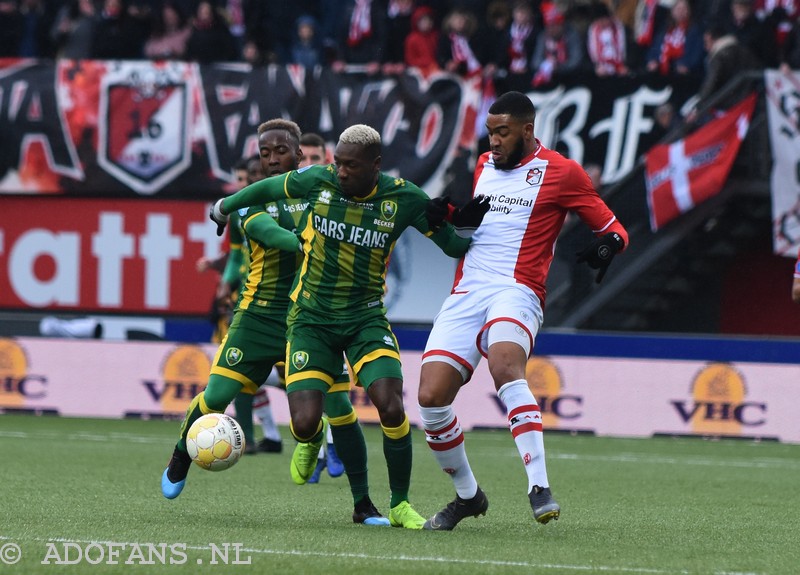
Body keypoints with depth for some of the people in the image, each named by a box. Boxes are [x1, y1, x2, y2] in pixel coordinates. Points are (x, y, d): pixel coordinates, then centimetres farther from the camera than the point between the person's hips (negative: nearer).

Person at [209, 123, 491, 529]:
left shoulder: (404, 199, -10)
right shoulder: (317, 181, -10)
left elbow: (455, 246, -1)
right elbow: (268, 188, 11)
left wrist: (469, 224, -23)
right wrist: (224, 208, 25)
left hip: (367, 319, 0)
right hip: (311, 320, 0)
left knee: (391, 407, -21)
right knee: (304, 424, -14)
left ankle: (400, 504, 2)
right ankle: (311, 440, 28)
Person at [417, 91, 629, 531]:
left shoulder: (559, 172, 4)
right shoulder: (484, 166, 22)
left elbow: (612, 229, 7)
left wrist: (608, 245, -17)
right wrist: (446, 214, 15)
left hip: (516, 292, -6)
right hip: (465, 294, 6)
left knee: (505, 367, -36)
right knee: (430, 398, -8)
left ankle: (540, 489, -40)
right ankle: (467, 496, 14)